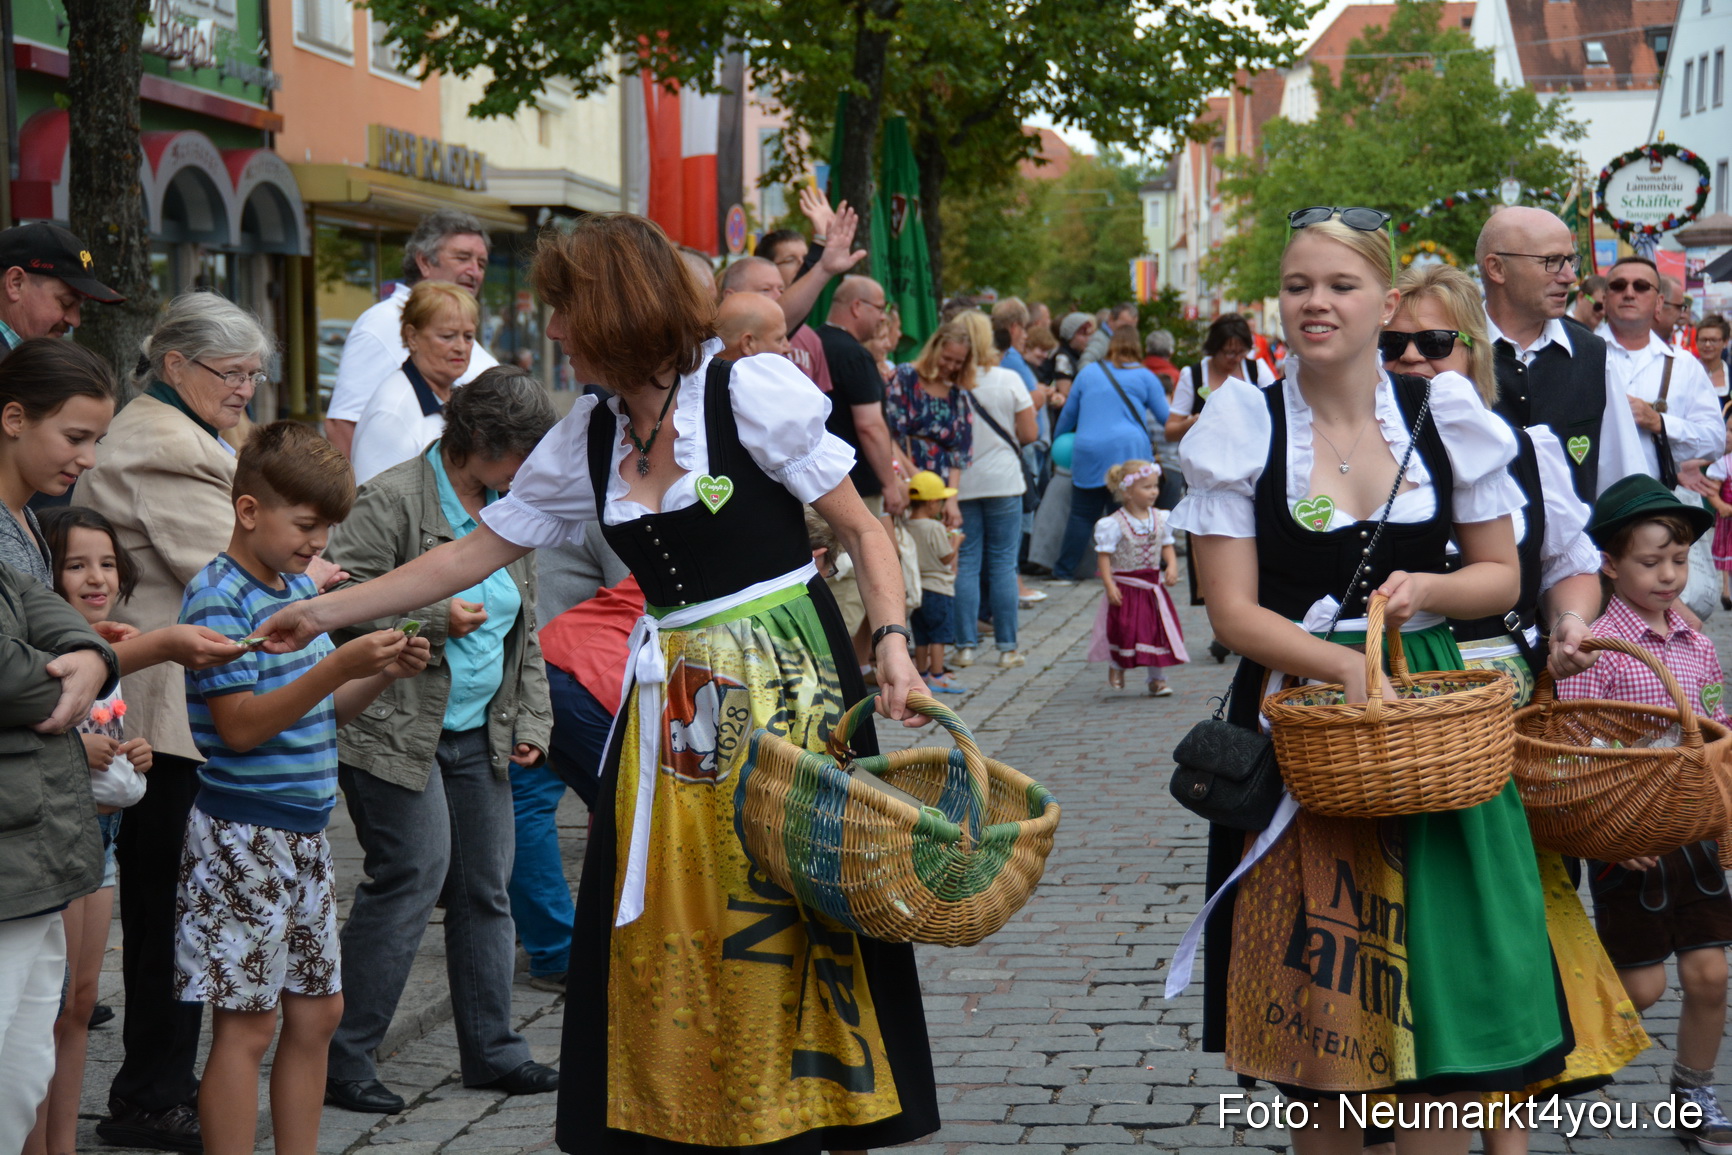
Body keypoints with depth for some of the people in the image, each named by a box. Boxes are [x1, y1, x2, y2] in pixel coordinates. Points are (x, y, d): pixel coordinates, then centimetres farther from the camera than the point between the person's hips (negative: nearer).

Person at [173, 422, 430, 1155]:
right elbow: (241, 725, -20)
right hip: (243, 833, -9)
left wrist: (382, 673, 0)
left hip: (304, 829, 9)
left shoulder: (302, 588, 13)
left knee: (317, 1009, 12)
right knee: (248, 1024, -4)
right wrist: (339, 667, -26)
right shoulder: (218, 598, -13)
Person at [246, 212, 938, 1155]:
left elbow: (861, 528, -3)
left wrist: (893, 639, -17)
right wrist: (323, 612, 14)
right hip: (670, 704, 5)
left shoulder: (752, 390, -7)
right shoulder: (588, 439, 10)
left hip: (782, 686, -5)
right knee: (659, 934, 2)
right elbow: (475, 555, 14)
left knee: (791, 918, -3)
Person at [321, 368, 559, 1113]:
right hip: (395, 734, -8)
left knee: (486, 889, 10)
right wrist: (434, 618, -19)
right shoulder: (394, 500, -11)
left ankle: (491, 1050, 21)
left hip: (479, 736, 8)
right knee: (411, 877, -11)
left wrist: (530, 719, 14)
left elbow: (525, 629, 22)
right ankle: (343, 1057, -2)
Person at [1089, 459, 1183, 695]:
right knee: (1124, 629, 0)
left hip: (1153, 585, 5)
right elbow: (1104, 555, -13)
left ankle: (1157, 678, 18)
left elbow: (1167, 546, 10)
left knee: (1158, 630, 6)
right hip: (1126, 587, -5)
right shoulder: (1114, 524, -14)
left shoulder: (1160, 519, 2)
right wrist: (1109, 585, -19)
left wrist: (1172, 567, -8)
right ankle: (1117, 667, 29)